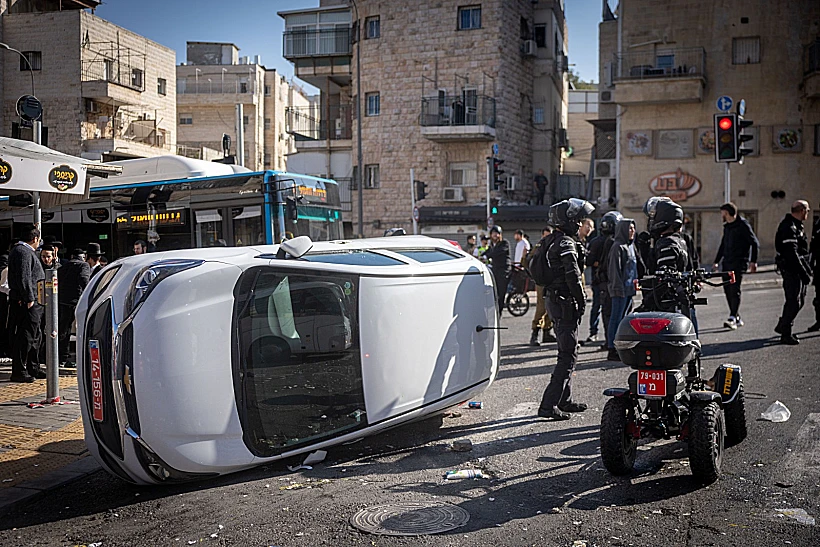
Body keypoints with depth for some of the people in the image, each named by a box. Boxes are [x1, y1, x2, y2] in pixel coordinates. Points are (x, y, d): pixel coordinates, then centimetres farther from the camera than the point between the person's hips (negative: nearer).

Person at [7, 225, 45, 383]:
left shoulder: (17, 250, 19)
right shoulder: (24, 252, -15)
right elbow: (23, 277, -22)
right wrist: (29, 298, -20)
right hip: (26, 301, -11)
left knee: (34, 335, 16)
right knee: (26, 336, -7)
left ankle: (33, 369, 25)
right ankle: (18, 372, -2)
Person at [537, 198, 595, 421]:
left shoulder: (551, 240, 15)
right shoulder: (566, 244, -16)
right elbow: (573, 276, -22)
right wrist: (582, 301, -13)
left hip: (554, 300, 11)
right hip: (565, 302, -11)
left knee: (566, 352, 19)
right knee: (568, 356, -8)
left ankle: (564, 400, 28)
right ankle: (549, 405, -8)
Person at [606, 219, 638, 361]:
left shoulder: (630, 246, 17)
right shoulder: (618, 247, -11)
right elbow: (615, 269, -16)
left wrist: (635, 282, 17)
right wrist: (619, 288, -19)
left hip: (629, 289, 9)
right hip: (620, 289, -9)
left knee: (622, 318, 12)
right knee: (616, 319, -5)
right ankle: (612, 351, -2)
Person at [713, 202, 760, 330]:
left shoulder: (743, 224, -5)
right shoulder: (727, 226, 19)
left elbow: (755, 243, -8)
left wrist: (753, 261, -16)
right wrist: (717, 261, 21)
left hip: (739, 263, -8)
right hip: (727, 262, 8)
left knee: (735, 290, -14)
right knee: (727, 290, 5)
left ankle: (732, 318, -18)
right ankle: (738, 318, 12)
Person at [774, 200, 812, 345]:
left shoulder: (795, 226, 16)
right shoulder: (789, 227, -18)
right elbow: (792, 254, -25)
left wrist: (807, 269, 21)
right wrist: (804, 273, -24)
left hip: (797, 269, 11)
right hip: (791, 270, -11)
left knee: (799, 300, 16)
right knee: (793, 302, -7)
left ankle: (782, 326, 28)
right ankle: (786, 335, 0)